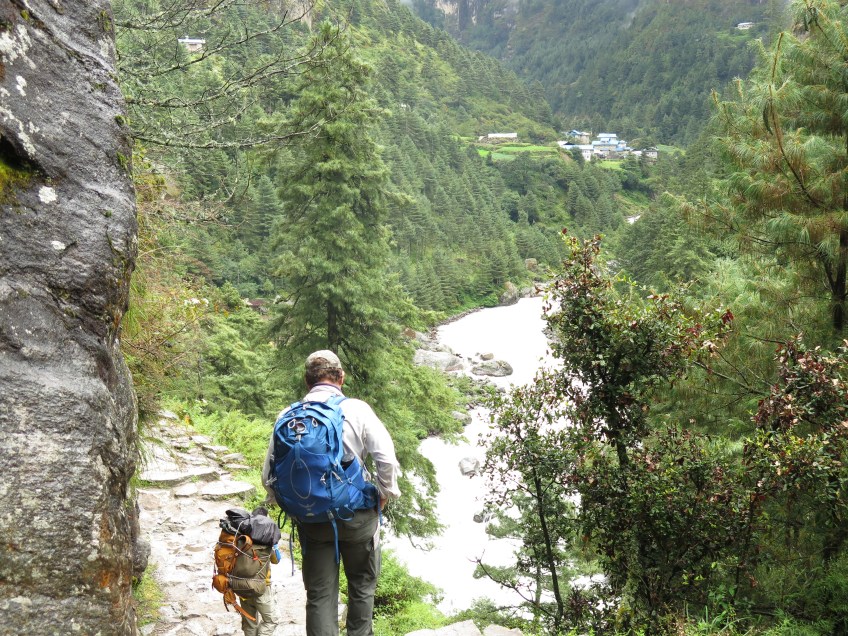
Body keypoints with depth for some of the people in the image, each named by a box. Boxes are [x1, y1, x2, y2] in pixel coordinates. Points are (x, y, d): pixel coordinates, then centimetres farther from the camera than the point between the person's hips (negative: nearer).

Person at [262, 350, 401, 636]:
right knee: (362, 586, 20)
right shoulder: (356, 409, -10)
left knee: (319, 595, 10)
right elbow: (386, 458, -17)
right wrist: (385, 493, 0)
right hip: (357, 515, -2)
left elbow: (269, 476, -1)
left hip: (310, 519, 2)